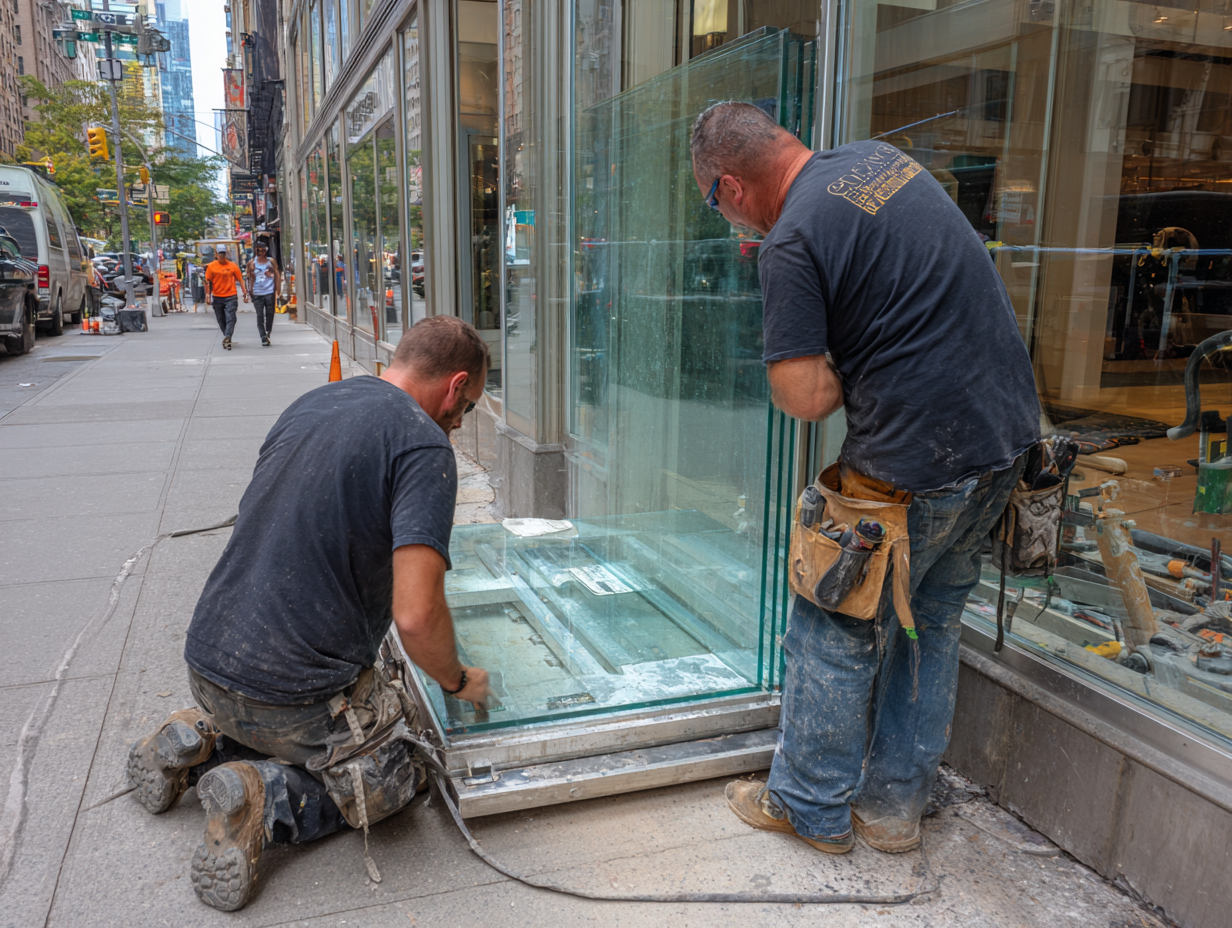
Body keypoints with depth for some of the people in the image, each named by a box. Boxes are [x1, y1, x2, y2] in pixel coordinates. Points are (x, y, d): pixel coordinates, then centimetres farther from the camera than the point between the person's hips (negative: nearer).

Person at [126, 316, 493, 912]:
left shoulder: (309, 405, 8)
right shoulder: (423, 444, -17)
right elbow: (416, 617, -26)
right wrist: (458, 682, -4)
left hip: (208, 659, 8)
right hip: (295, 690, -8)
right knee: (392, 778, 14)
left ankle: (201, 742, 13)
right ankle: (267, 796, -7)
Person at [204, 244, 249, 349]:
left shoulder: (233, 266, 1)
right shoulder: (211, 266, 3)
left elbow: (240, 280, 2)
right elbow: (208, 281, 5)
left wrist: (245, 293, -3)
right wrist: (208, 293, -4)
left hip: (230, 296, -2)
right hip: (217, 297, 2)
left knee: (230, 319, -13)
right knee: (221, 320, 10)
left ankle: (226, 339, -16)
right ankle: (227, 339, 24)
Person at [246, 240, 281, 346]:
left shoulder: (271, 261, 7)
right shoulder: (252, 263, 7)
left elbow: (277, 275, 7)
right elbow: (250, 277, 10)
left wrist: (278, 289, 0)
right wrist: (250, 289, 2)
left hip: (269, 292, 0)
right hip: (257, 293, 0)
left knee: (270, 314, 4)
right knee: (260, 316, -5)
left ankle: (268, 334, 21)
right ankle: (263, 337, -6)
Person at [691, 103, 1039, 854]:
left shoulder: (792, 241, -17)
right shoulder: (881, 156, 9)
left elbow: (806, 397, -21)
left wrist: (843, 378, 0)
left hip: (915, 464, -9)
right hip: (1009, 430, 9)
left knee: (837, 636, 9)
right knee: (932, 623, 19)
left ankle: (811, 808, 27)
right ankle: (896, 804, 33)